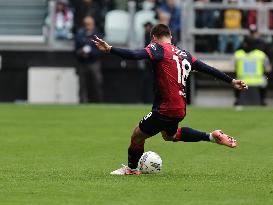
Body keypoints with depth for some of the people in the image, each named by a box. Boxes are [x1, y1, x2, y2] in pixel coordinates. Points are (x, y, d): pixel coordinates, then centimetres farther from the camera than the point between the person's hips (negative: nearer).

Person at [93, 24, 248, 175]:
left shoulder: (158, 48, -9)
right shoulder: (184, 54, 13)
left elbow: (135, 55, -26)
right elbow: (208, 69, 16)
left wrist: (109, 49, -30)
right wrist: (231, 81, 24)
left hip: (166, 109, -8)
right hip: (180, 108, 8)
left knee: (138, 135, 7)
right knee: (169, 134, 34)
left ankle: (132, 169, 22)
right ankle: (211, 137, 25)